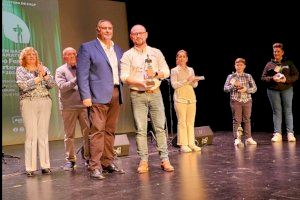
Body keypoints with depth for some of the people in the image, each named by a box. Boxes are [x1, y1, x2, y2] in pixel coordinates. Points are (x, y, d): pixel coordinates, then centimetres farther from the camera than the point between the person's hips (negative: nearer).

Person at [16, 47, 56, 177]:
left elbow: (52, 84, 4)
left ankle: (45, 166, 7)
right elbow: (23, 85, -9)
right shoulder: (20, 70, 7)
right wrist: (39, 78, -11)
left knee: (43, 135, 3)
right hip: (29, 103, -3)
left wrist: (45, 75, -11)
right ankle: (30, 168, -2)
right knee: (31, 135, -6)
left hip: (45, 103, 3)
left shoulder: (44, 69, 15)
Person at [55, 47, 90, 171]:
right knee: (69, 135, 4)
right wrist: (76, 80, -20)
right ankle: (70, 160, 13)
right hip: (68, 107, -2)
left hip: (84, 105, 2)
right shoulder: (60, 71, 6)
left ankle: (88, 157, 10)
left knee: (88, 132, -1)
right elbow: (62, 87, -10)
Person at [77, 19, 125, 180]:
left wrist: (121, 93, 11)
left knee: (110, 131, 9)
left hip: (115, 94, 6)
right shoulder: (87, 48, 0)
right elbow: (82, 74, -6)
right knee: (97, 130, -8)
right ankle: (95, 167, -5)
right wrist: (85, 96, -14)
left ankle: (108, 163, 17)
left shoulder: (118, 49, 18)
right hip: (98, 95, -6)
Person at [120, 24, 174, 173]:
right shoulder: (127, 55, 4)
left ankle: (165, 160, 4)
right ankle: (143, 161, 5)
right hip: (137, 95, -1)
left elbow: (166, 71, 10)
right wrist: (142, 83, -19)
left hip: (155, 93, 2)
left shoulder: (156, 53, 11)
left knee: (160, 127, 0)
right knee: (141, 129, -1)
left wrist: (155, 73, -12)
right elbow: (124, 77, -5)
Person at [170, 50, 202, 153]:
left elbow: (194, 85, 15)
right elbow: (174, 85, -7)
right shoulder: (174, 70, 4)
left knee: (191, 122, 3)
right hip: (180, 98, -4)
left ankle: (191, 143, 7)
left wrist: (195, 81, -7)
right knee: (182, 122, -7)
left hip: (191, 98, 5)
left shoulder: (191, 70, 17)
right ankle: (183, 145, -4)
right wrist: (186, 81, -17)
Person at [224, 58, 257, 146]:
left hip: (247, 100, 2)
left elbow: (254, 88, 6)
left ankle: (248, 138, 11)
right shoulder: (231, 77, 5)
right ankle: (237, 139, 0)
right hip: (236, 101, -2)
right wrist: (234, 85, -15)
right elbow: (225, 88, 0)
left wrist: (246, 89, -11)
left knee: (247, 119, 6)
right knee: (236, 120, -3)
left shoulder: (248, 76, 9)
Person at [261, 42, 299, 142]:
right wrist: (272, 78, -12)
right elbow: (263, 78, 6)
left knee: (288, 111, -1)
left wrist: (286, 79, -13)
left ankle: (290, 133, 2)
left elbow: (296, 75, 5)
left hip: (287, 89, 0)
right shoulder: (269, 64, 11)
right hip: (273, 90, 0)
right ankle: (277, 134, 1)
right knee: (276, 112, 0)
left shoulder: (289, 63, 10)